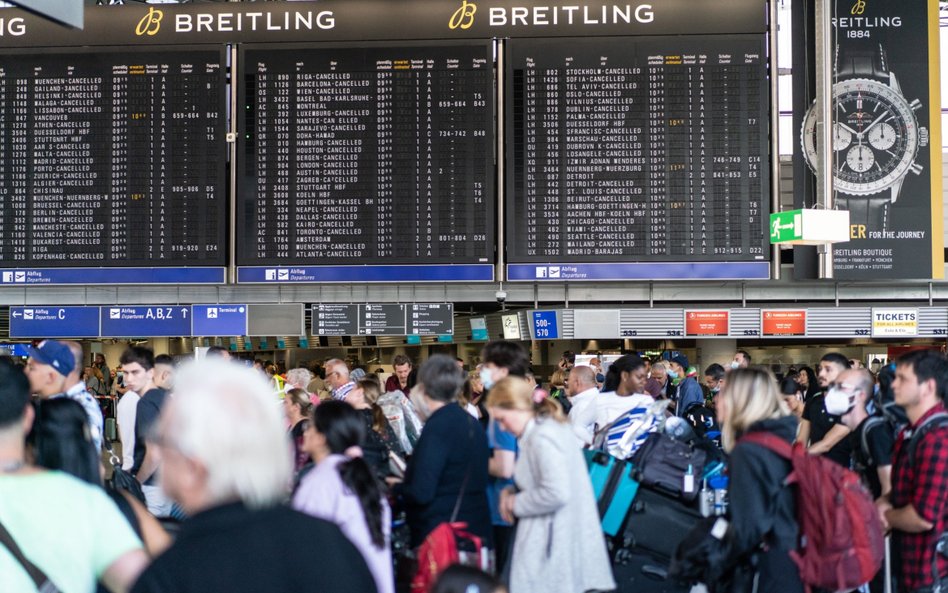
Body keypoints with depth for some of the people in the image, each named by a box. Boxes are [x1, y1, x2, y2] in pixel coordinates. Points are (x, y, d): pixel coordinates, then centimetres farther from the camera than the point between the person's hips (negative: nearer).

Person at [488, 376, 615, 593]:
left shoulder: (542, 437, -20)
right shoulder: (552, 425, 12)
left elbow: (556, 493, -28)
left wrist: (516, 503, -14)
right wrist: (512, 491, 6)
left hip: (552, 544, -10)